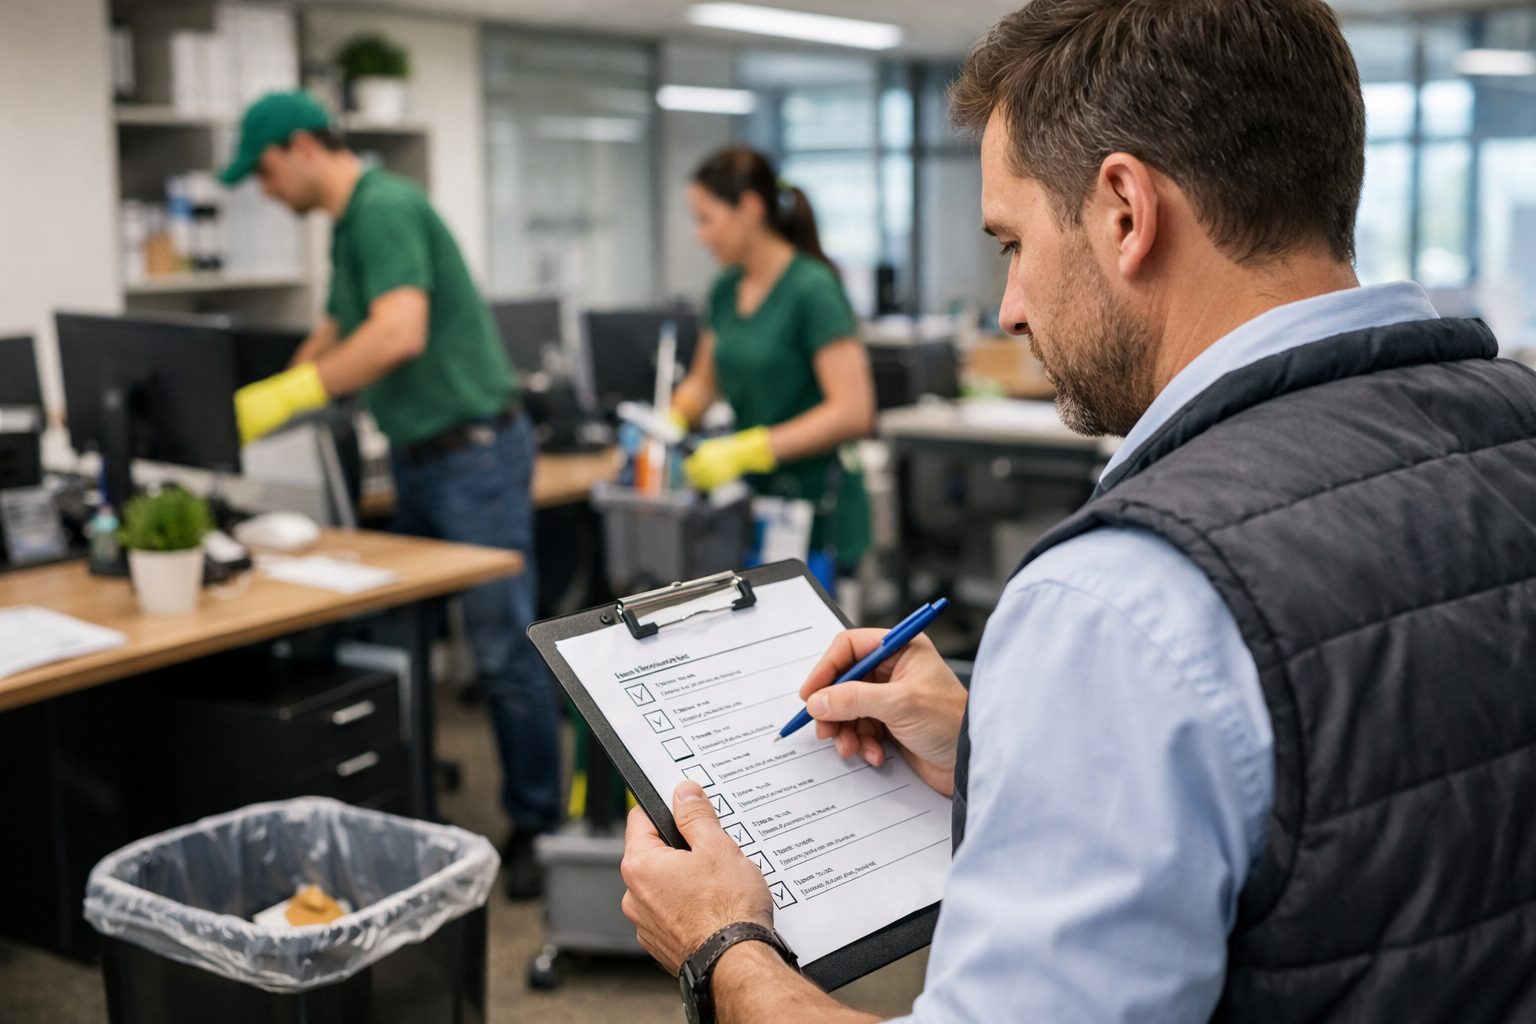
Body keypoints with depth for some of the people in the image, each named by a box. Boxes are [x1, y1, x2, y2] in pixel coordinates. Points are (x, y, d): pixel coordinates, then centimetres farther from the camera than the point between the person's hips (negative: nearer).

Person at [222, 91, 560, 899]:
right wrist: (257, 408, 22)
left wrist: (288, 395, -25)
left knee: (504, 648, -4)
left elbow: (400, 332, -29)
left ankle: (536, 827, 7)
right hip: (418, 457, 10)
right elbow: (333, 336, 26)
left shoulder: (386, 209, -15)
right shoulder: (350, 225, 16)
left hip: (473, 450, -10)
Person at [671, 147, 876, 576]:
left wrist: (747, 449, -25)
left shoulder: (813, 290, -13)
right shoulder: (725, 291, 9)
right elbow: (704, 381, 23)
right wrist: (669, 424, 2)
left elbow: (853, 412, -20)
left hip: (815, 508, -6)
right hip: (752, 496, 6)